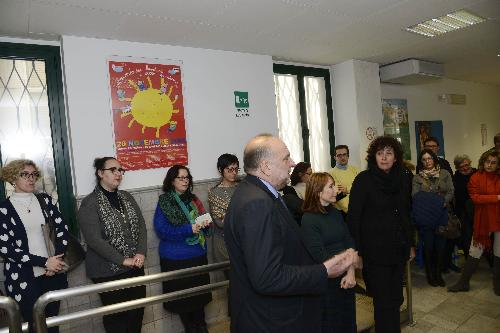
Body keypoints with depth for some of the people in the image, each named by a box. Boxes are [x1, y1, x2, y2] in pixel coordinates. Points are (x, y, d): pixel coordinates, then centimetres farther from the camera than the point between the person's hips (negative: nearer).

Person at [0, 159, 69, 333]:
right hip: (24, 279, -3)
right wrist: (44, 261, -16)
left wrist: (57, 260, -11)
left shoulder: (44, 199, 4)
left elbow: (62, 228, 2)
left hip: (53, 273, 3)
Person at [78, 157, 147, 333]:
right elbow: (94, 239, -18)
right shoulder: (89, 204, -10)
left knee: (137, 312, 13)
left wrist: (141, 253, -10)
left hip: (135, 267, 5)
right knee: (116, 316, 9)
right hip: (108, 272, -5)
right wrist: (123, 260, -19)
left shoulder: (127, 197, 7)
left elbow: (141, 226, 4)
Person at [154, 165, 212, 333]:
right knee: (182, 294, 6)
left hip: (198, 255, 4)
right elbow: (162, 230, -14)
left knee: (199, 292, 10)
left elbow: (203, 220, 15)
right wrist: (189, 229, -23)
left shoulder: (193, 199, 7)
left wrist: (205, 224, -9)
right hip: (176, 258, -3)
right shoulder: (164, 202, -6)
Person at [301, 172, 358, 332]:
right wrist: (344, 270, -9)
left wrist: (351, 273, -12)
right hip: (326, 280, -6)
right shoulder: (308, 220, -16)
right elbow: (319, 255, -18)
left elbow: (350, 244, 0)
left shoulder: (336, 214, 6)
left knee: (348, 319, 20)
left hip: (346, 279, 6)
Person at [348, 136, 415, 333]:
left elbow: (406, 214, 15)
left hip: (398, 249, 5)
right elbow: (353, 217, -13)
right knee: (384, 302, 5)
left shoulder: (401, 180, 5)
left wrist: (410, 244, 15)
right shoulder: (364, 179, -11)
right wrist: (356, 252, -15)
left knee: (395, 298, 16)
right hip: (375, 250, -5)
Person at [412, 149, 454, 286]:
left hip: (442, 215, 1)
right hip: (425, 217, -1)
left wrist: (442, 203, -13)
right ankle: (430, 274, 18)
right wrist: (429, 205, -15)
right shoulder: (417, 177, 6)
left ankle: (438, 274, 19)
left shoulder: (445, 174, 8)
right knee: (428, 245, 2)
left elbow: (451, 192, 2)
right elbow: (415, 196, -1)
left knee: (441, 244, 4)